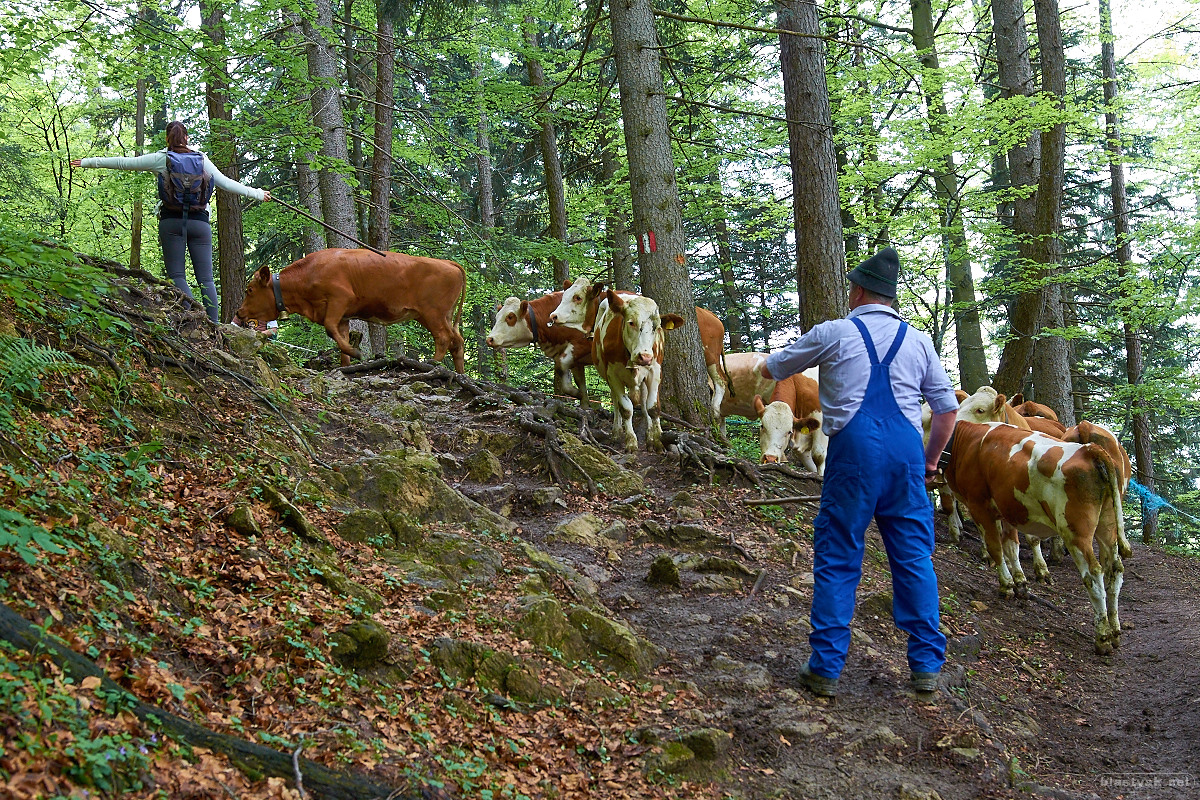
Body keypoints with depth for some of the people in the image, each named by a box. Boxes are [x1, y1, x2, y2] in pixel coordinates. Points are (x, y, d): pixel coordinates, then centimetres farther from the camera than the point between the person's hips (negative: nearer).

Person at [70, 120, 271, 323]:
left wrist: (88, 162, 20)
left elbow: (123, 163, 10)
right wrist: (258, 194, 25)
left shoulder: (161, 159, 5)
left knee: (176, 275, -1)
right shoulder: (202, 159, 10)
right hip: (199, 221, 2)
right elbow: (227, 183, 14)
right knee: (206, 278, 1)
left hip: (171, 221, -2)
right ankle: (214, 324, -9)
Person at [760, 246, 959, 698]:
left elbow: (771, 370, 18)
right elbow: (948, 408, 14)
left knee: (837, 559, 4)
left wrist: (769, 363, 41)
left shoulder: (833, 333, 5)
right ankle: (926, 666, 14)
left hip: (853, 450, -3)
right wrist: (930, 461, 24)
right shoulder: (917, 341, 13)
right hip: (906, 451, 3)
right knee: (914, 558, 10)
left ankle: (826, 669, 5)